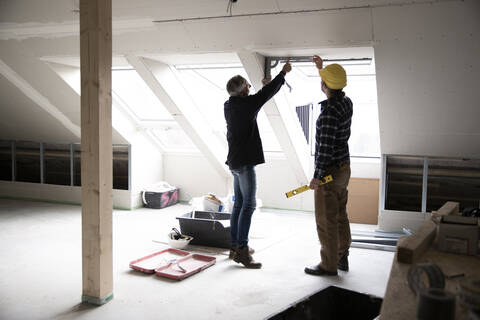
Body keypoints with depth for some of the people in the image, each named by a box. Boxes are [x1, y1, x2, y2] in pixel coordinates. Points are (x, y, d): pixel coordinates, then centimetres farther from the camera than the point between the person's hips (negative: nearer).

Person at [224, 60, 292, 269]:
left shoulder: (230, 106, 10)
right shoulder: (246, 104, -14)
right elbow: (269, 92, -2)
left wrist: (265, 85, 39)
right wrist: (283, 73, 13)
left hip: (235, 161, 9)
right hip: (245, 162, -9)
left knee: (239, 204, 13)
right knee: (248, 206, -7)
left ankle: (235, 247, 19)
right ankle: (242, 251, -7)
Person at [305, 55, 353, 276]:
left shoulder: (330, 111, -24)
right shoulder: (346, 102, 4)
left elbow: (326, 146, -26)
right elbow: (333, 92, 29)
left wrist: (317, 176, -20)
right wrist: (321, 68, 36)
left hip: (329, 171, -9)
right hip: (343, 168, 9)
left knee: (326, 220, 1)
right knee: (339, 216, 17)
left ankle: (329, 265, 10)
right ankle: (341, 258, 27)